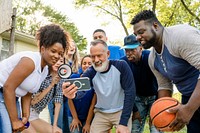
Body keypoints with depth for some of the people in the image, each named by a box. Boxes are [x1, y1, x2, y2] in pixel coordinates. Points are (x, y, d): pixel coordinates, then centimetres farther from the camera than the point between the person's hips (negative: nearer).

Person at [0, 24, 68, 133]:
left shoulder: (45, 70, 5)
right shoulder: (31, 60, -22)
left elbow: (27, 93, 9)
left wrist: (25, 116, -2)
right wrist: (14, 120, -20)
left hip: (11, 97, 9)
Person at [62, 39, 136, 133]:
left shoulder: (121, 66, -17)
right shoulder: (90, 72, -12)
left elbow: (130, 92, -19)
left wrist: (123, 123, -23)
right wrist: (73, 94, -56)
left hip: (122, 111, -2)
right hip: (101, 113, 2)